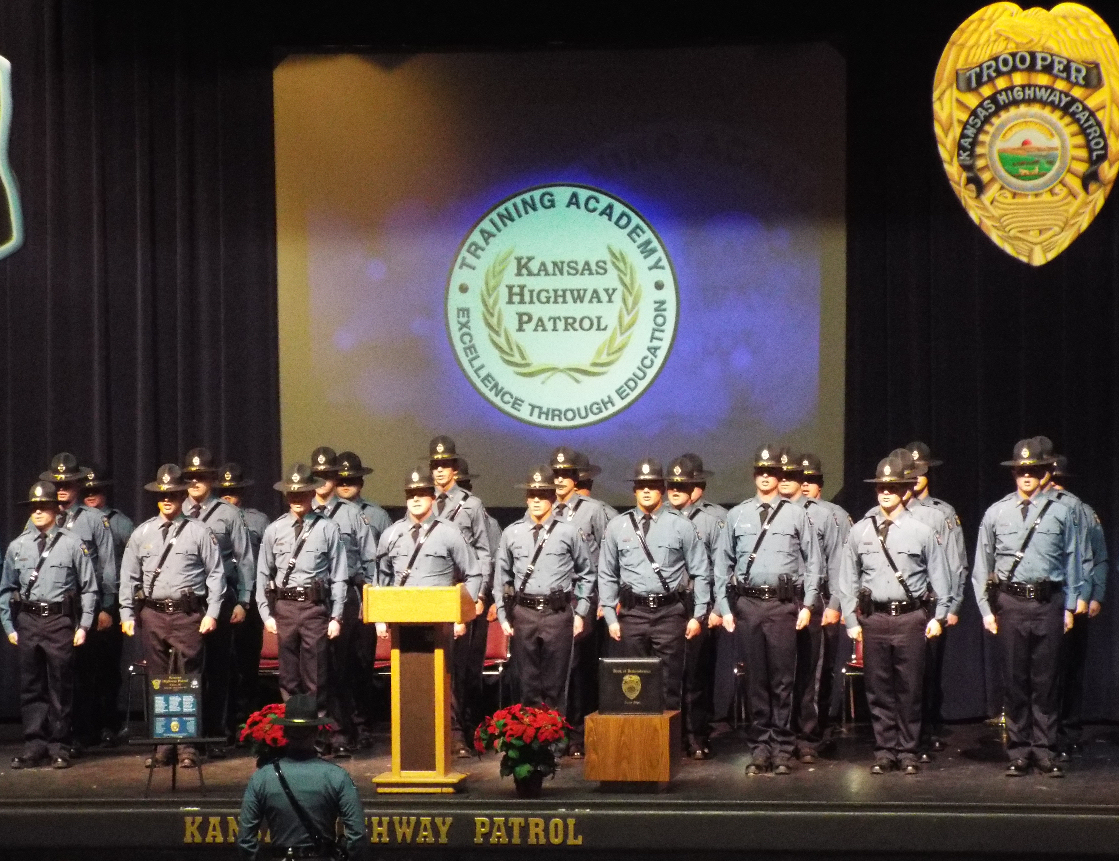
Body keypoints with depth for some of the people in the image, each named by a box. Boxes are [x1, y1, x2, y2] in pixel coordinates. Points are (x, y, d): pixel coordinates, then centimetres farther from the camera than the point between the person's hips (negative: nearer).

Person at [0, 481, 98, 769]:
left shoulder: (72, 545, 0)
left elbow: (89, 587, 2)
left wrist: (84, 626, -3)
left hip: (60, 620, -3)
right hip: (27, 621, 3)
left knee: (61, 687, 1)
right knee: (31, 687, 7)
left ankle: (59, 747, 10)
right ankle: (34, 745, 14)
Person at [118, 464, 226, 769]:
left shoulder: (199, 532, 1)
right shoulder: (142, 533, 10)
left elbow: (216, 574, 1)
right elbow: (128, 576, 13)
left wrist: (212, 613, -6)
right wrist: (127, 614, 7)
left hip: (189, 615, -3)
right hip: (153, 615, 3)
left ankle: (188, 747, 4)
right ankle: (162, 747, 14)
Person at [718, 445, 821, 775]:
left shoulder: (796, 515, 6)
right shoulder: (736, 515, 10)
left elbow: (813, 562, 5)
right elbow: (722, 563, 11)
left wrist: (807, 604, -2)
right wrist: (723, 607, 5)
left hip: (783, 604, -1)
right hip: (747, 603, 2)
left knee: (782, 679, 1)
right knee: (755, 678, 5)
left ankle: (782, 748, 7)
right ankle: (759, 746, 12)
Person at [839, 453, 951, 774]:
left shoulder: (923, 531, 1)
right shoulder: (860, 532, 6)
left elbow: (940, 576, 6)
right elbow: (848, 579, 11)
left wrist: (940, 616, 1)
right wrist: (851, 620, 6)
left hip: (910, 618, -2)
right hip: (873, 618, 2)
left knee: (909, 690, 2)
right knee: (878, 690, 6)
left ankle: (907, 751, 12)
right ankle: (884, 751, 14)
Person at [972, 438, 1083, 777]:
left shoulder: (1061, 513, 5)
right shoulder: (996, 513, 8)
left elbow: (1072, 561, 8)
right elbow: (982, 566, 10)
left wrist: (1069, 606, 4)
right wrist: (986, 609, 5)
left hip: (1048, 602, -1)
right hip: (1010, 603, 1)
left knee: (1045, 682, 3)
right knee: (1016, 681, 5)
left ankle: (1045, 752, 11)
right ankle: (1019, 752, 13)